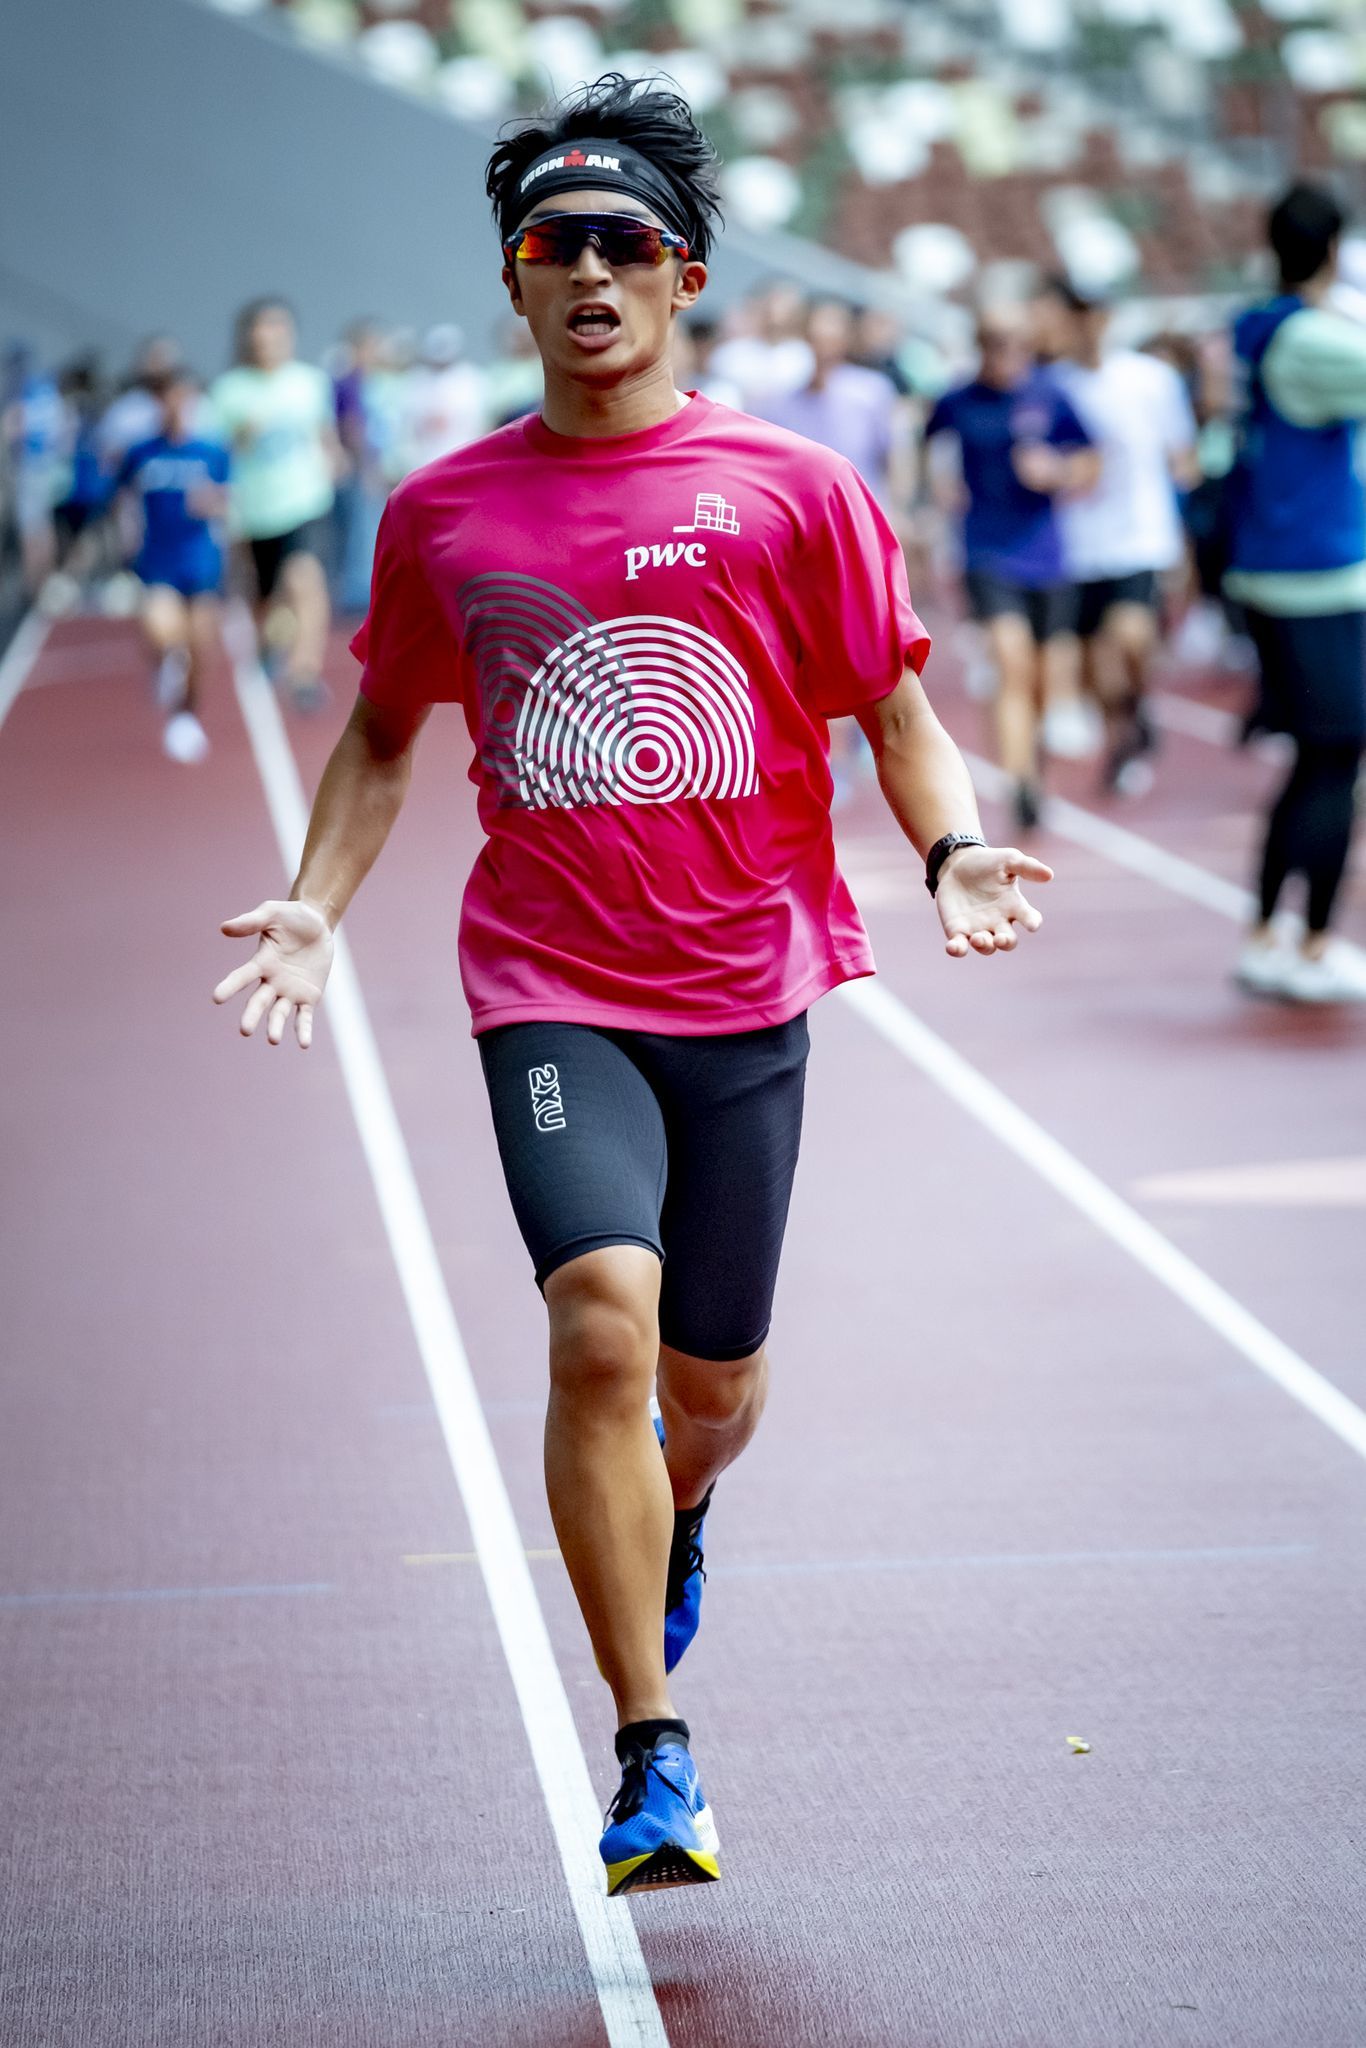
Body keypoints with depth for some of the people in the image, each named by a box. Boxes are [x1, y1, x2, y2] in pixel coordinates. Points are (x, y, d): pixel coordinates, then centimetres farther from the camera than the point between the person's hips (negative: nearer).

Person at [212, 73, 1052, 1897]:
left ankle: (676, 1525, 51)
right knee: (602, 1317, -22)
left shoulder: (791, 490, 0)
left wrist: (955, 847, -15)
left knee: (711, 1381, 11)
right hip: (550, 991, -1)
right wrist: (313, 908, 4)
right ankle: (655, 1763, -14)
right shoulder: (441, 514, 4)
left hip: (746, 988, 1)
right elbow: (387, 733, 17)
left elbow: (895, 708, 3)